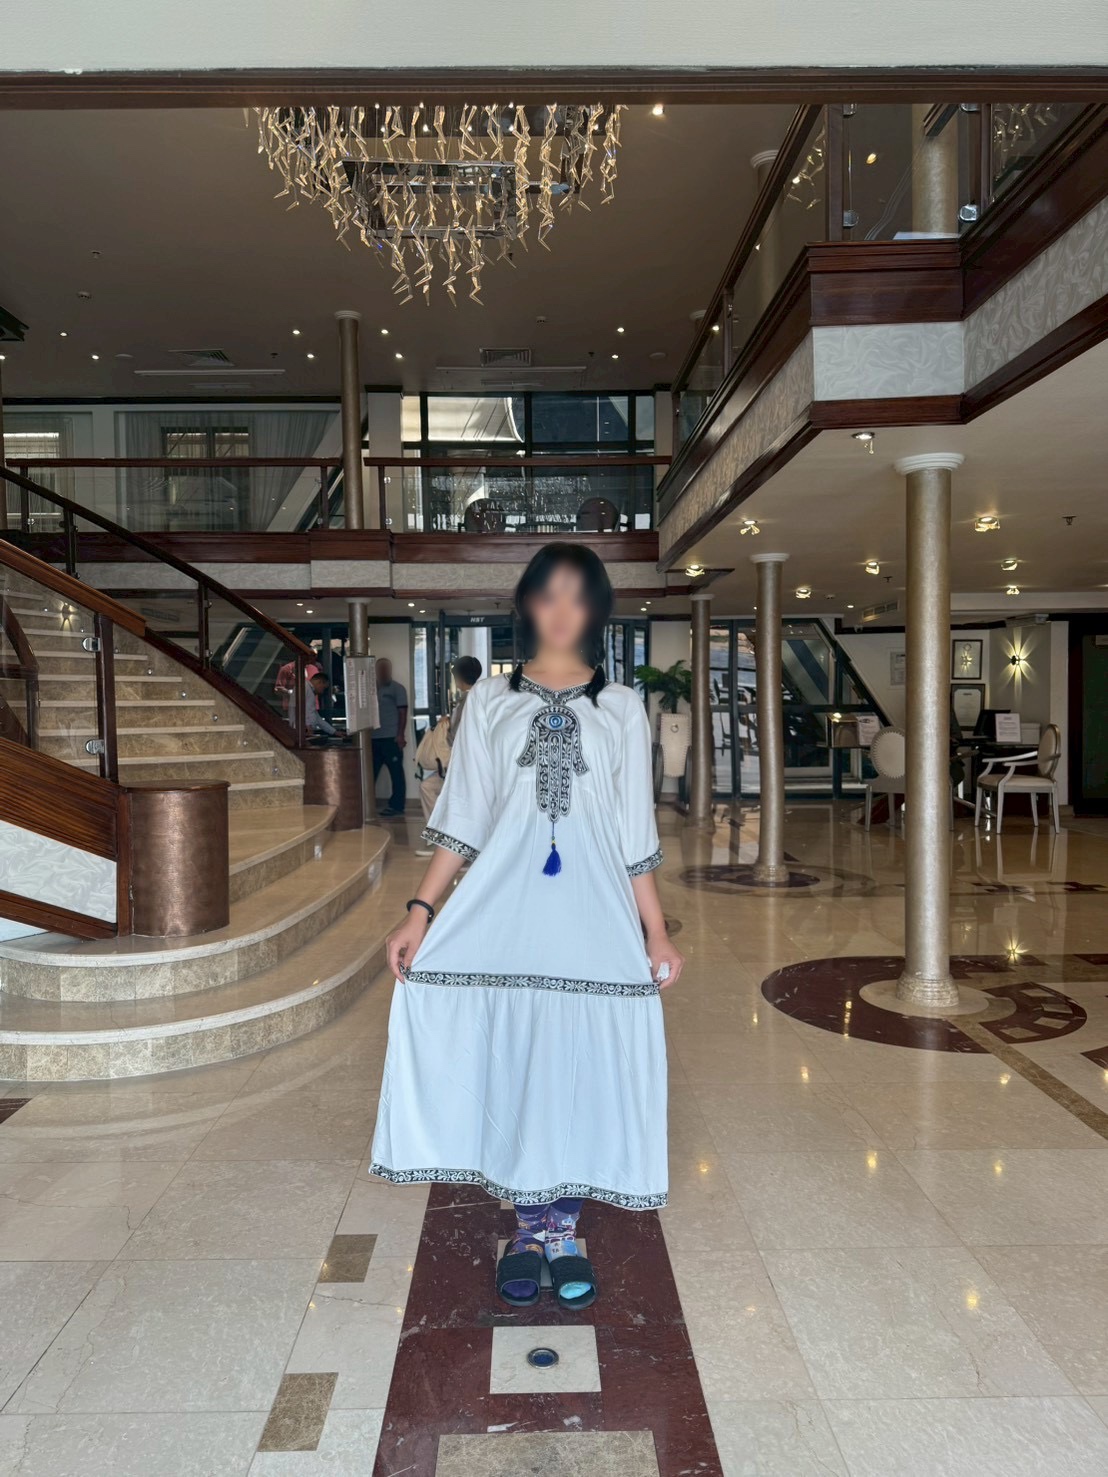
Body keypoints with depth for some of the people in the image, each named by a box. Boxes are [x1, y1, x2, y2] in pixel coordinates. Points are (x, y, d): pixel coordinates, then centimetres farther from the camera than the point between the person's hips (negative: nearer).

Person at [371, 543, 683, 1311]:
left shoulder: (622, 708, 6)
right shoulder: (490, 700, 7)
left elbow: (636, 835, 5)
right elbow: (462, 820, 4)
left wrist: (656, 931, 1)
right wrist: (421, 910, -4)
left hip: (593, 910, 0)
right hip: (507, 905, 0)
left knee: (583, 1059, 4)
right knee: (513, 1055, 3)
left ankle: (565, 1229, 22)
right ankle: (530, 1227, 21)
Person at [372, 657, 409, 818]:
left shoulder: (397, 688, 0)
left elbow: (403, 712, -6)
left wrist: (400, 735, -14)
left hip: (391, 738, -6)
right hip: (374, 738, 6)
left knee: (396, 772, 0)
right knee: (371, 771, 9)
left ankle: (396, 805, 5)